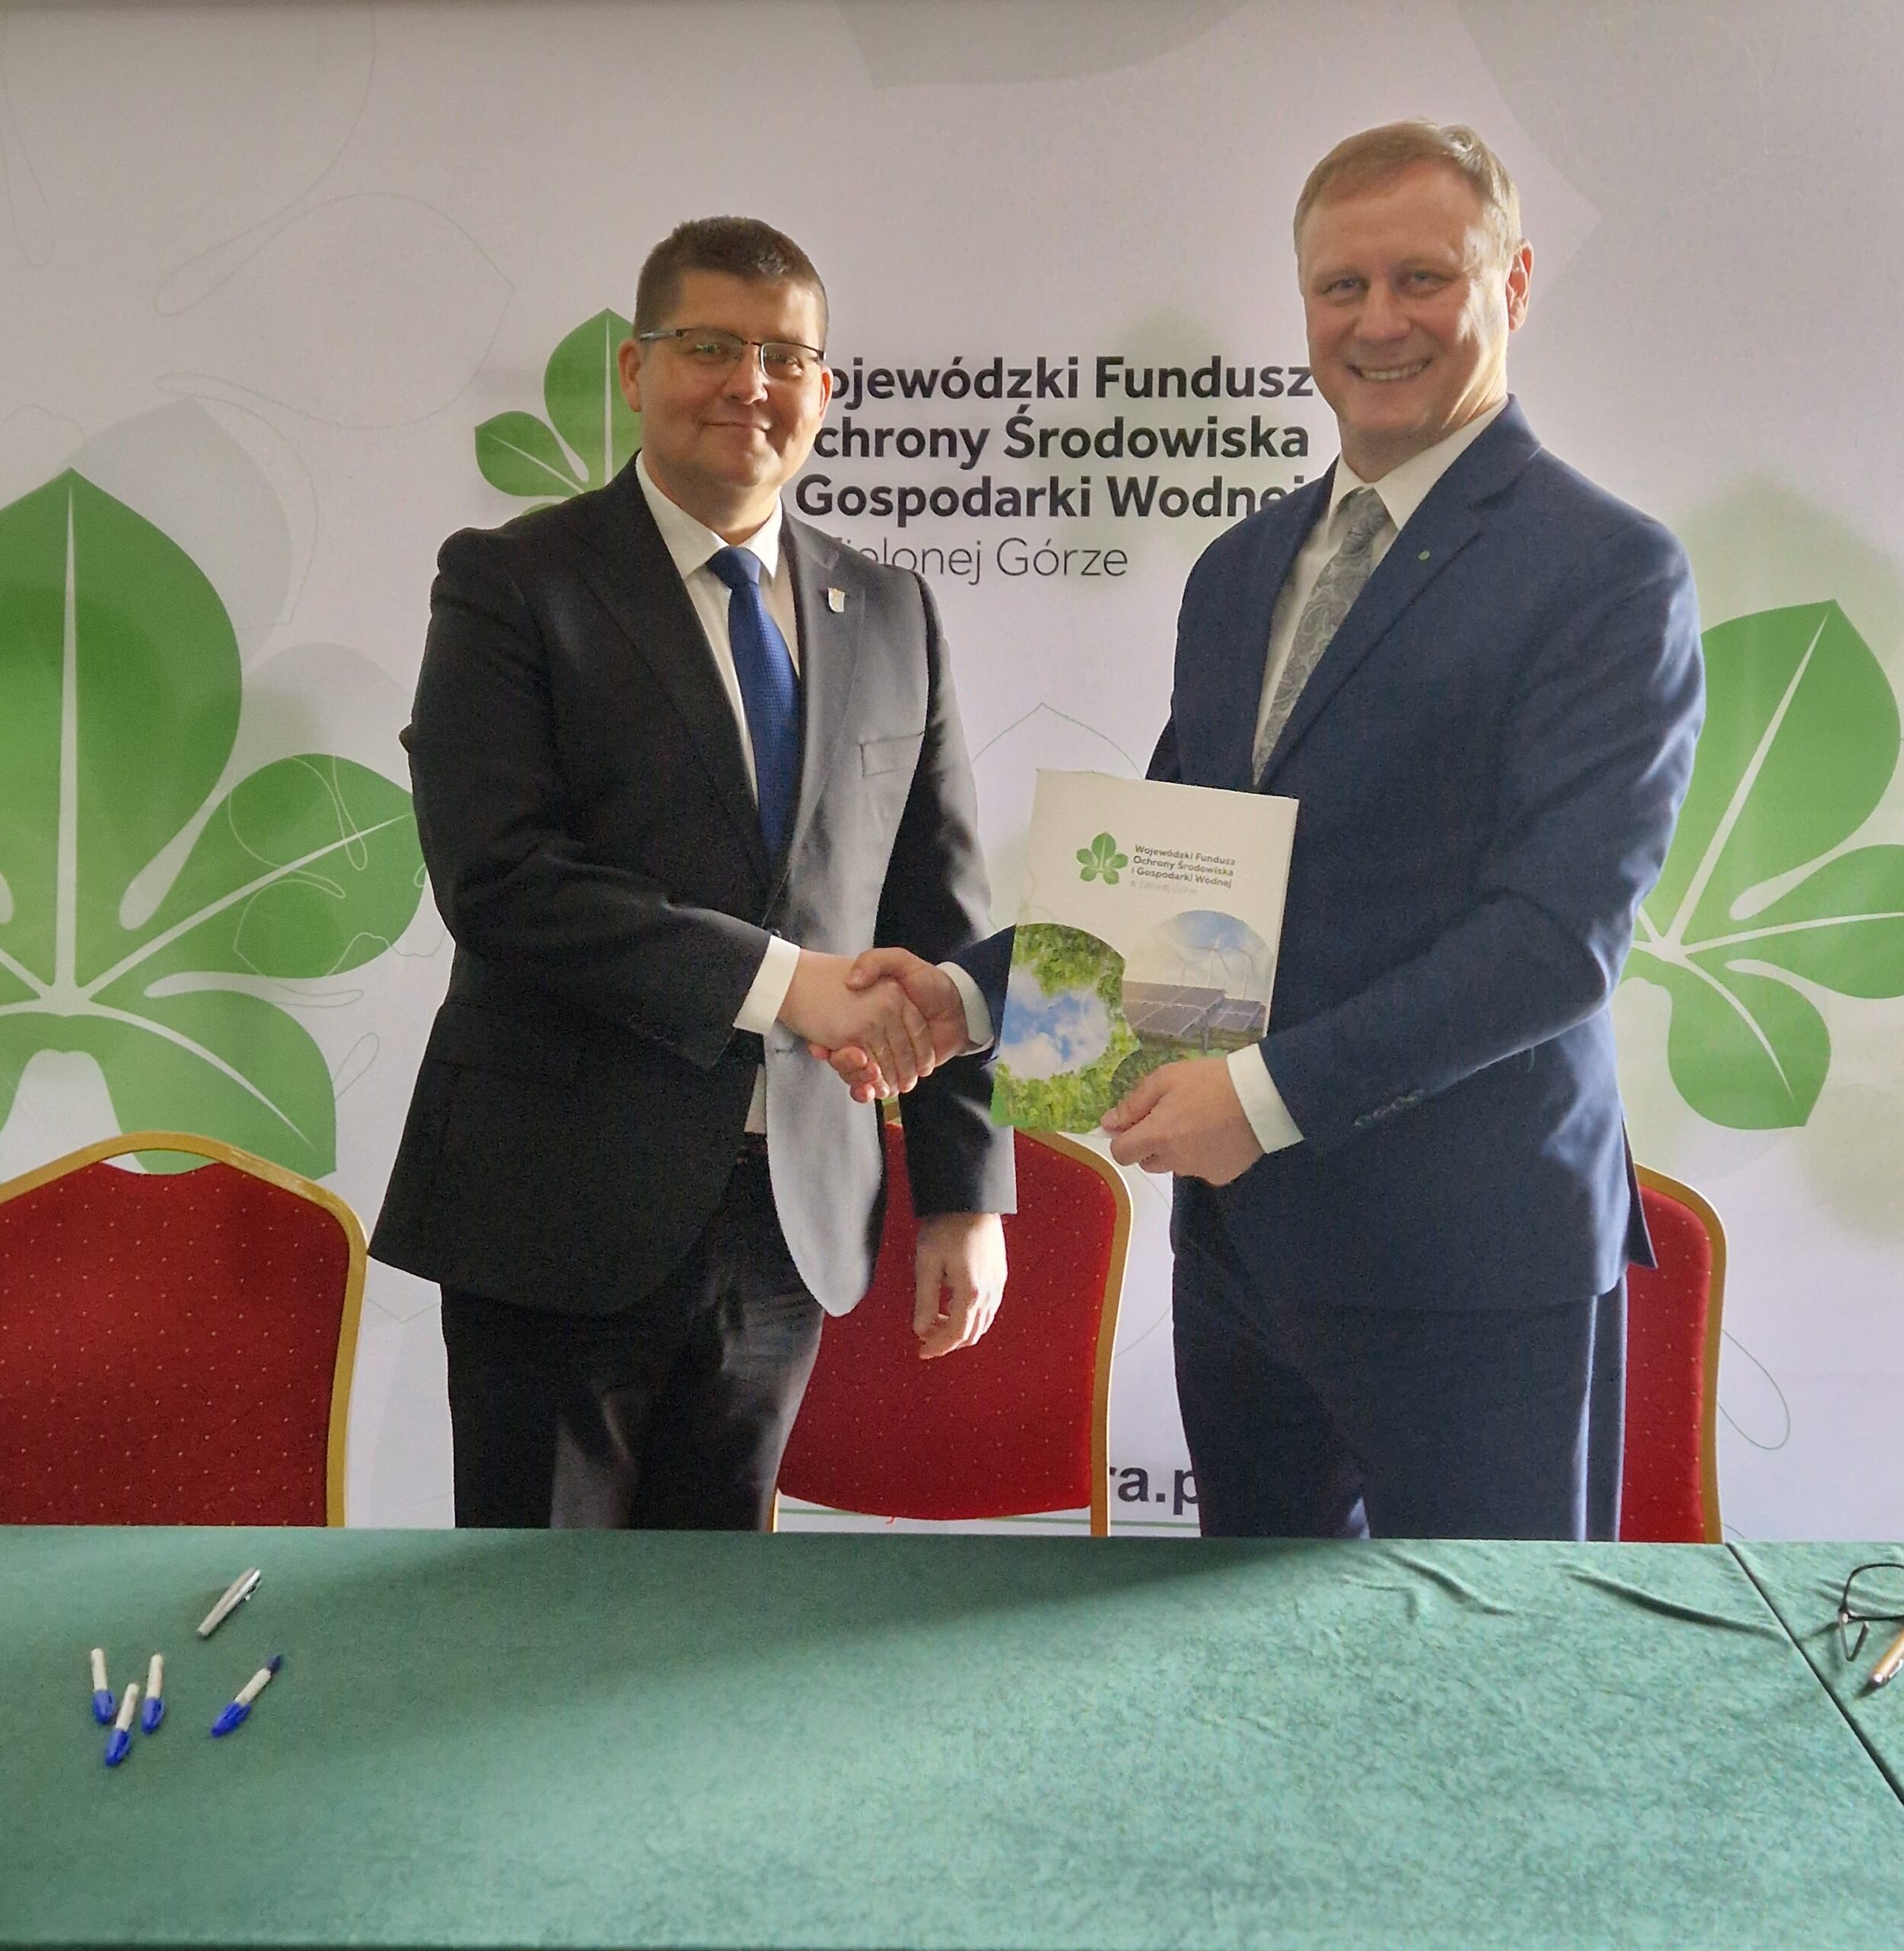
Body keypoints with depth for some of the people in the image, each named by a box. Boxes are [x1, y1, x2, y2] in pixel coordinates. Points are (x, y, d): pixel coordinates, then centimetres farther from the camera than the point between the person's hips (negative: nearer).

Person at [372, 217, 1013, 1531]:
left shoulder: (892, 616, 10)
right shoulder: (513, 581, -3)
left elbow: (943, 924, 8)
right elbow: (495, 880, -15)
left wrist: (967, 1191, 4)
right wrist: (779, 979, -20)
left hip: (796, 1214, 4)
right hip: (565, 1219, -4)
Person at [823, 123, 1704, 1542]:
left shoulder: (1609, 570, -10)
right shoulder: (1242, 569, 12)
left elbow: (1560, 928, -19)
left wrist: (1272, 1089, -23)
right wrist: (971, 994, 1)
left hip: (1467, 1261, -6)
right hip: (1238, 1227, 7)